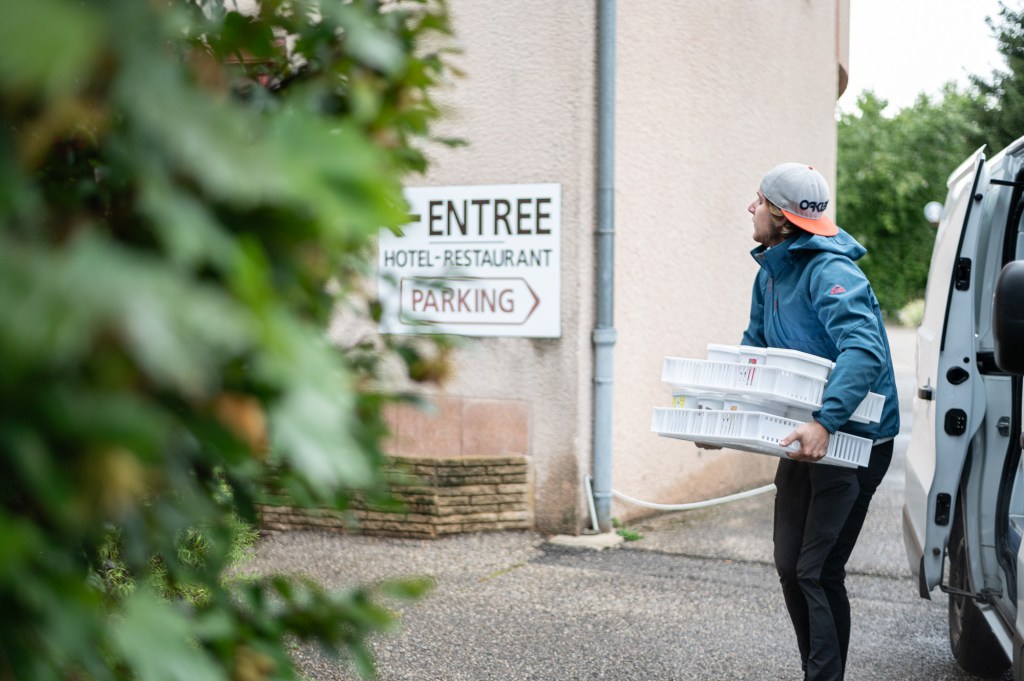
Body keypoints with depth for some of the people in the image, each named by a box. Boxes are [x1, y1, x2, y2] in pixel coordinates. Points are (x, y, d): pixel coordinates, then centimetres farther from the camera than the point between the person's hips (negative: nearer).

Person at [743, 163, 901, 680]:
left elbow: (864, 352, -34)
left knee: (818, 572, -8)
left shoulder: (830, 274, -21)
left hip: (854, 439, -9)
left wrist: (824, 422, -43)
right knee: (789, 566, 13)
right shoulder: (770, 274, 8)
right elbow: (753, 352, 17)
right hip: (806, 436, 9)